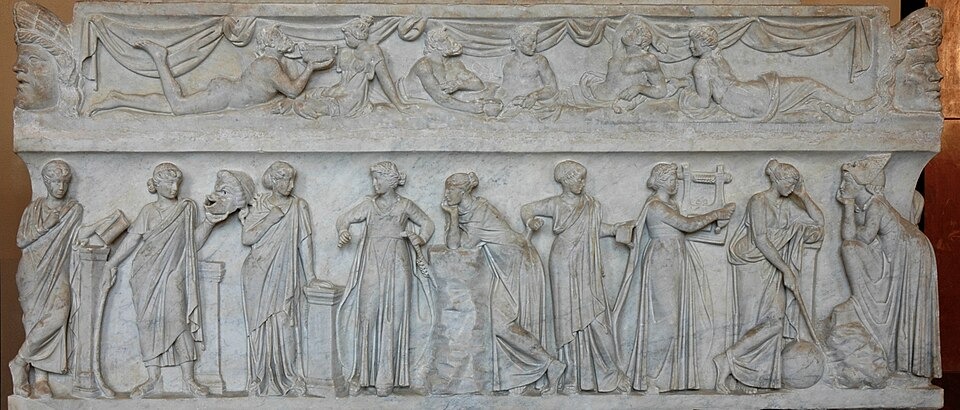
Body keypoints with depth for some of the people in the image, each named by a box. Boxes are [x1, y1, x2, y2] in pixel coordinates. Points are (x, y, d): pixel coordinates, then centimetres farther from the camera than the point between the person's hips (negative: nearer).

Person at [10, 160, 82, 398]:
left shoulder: (75, 210, 7)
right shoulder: (33, 208, 7)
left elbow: (76, 243, 6)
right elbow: (20, 240, 2)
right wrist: (45, 226, -8)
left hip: (58, 273, 0)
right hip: (33, 272, 0)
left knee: (58, 314, -19)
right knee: (35, 319, -10)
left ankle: (21, 361, -8)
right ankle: (40, 377, -4)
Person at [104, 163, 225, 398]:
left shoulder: (186, 209, 6)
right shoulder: (148, 211, 8)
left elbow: (193, 243, 4)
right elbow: (131, 240, 8)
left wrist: (209, 223, -7)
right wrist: (112, 263, 4)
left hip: (173, 275, -1)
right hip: (147, 276, 1)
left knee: (179, 321, -7)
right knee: (148, 323, 1)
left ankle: (188, 379, -3)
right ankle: (153, 379, 8)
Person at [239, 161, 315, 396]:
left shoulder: (299, 207, 2)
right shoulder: (258, 206, 3)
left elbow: (305, 243, 1)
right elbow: (247, 238, -4)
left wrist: (309, 275, 0)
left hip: (286, 275, 0)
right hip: (261, 275, 1)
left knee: (285, 323, -1)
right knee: (262, 324, 3)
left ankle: (288, 376, 8)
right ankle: (263, 379, 10)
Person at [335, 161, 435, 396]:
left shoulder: (405, 206, 9)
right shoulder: (369, 205, 12)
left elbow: (428, 223, 16)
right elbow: (344, 218, 10)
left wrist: (421, 239, -3)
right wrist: (343, 231, -12)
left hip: (396, 266, -1)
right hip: (371, 267, 1)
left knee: (392, 318, -3)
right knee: (366, 315, -4)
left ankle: (386, 378, 1)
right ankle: (361, 374, 3)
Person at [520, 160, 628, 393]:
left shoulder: (592, 206, 10)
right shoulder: (556, 204, 2)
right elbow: (527, 209, 8)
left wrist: (617, 229, 4)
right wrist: (531, 221, -13)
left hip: (587, 268, 2)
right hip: (564, 266, -2)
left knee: (593, 315, -2)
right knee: (568, 317, -1)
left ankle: (607, 372, 4)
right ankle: (572, 376, 4)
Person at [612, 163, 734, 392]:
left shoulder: (671, 205, 16)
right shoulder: (654, 206, -14)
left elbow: (685, 226, 11)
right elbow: (687, 225, -16)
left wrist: (715, 218, 5)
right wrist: (716, 214, -8)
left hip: (676, 265, 9)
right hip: (661, 264, -9)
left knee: (678, 317, 9)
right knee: (662, 318, -7)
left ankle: (672, 374, 15)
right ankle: (652, 377, 2)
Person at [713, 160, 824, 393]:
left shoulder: (787, 206, 13)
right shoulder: (758, 201, -8)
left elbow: (818, 221, 13)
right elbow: (761, 240, -16)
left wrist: (803, 194, 7)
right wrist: (786, 269, -17)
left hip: (775, 271, 7)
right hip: (755, 267, -7)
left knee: (776, 322, 1)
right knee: (771, 322, -17)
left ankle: (760, 378, 6)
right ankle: (727, 360, -11)